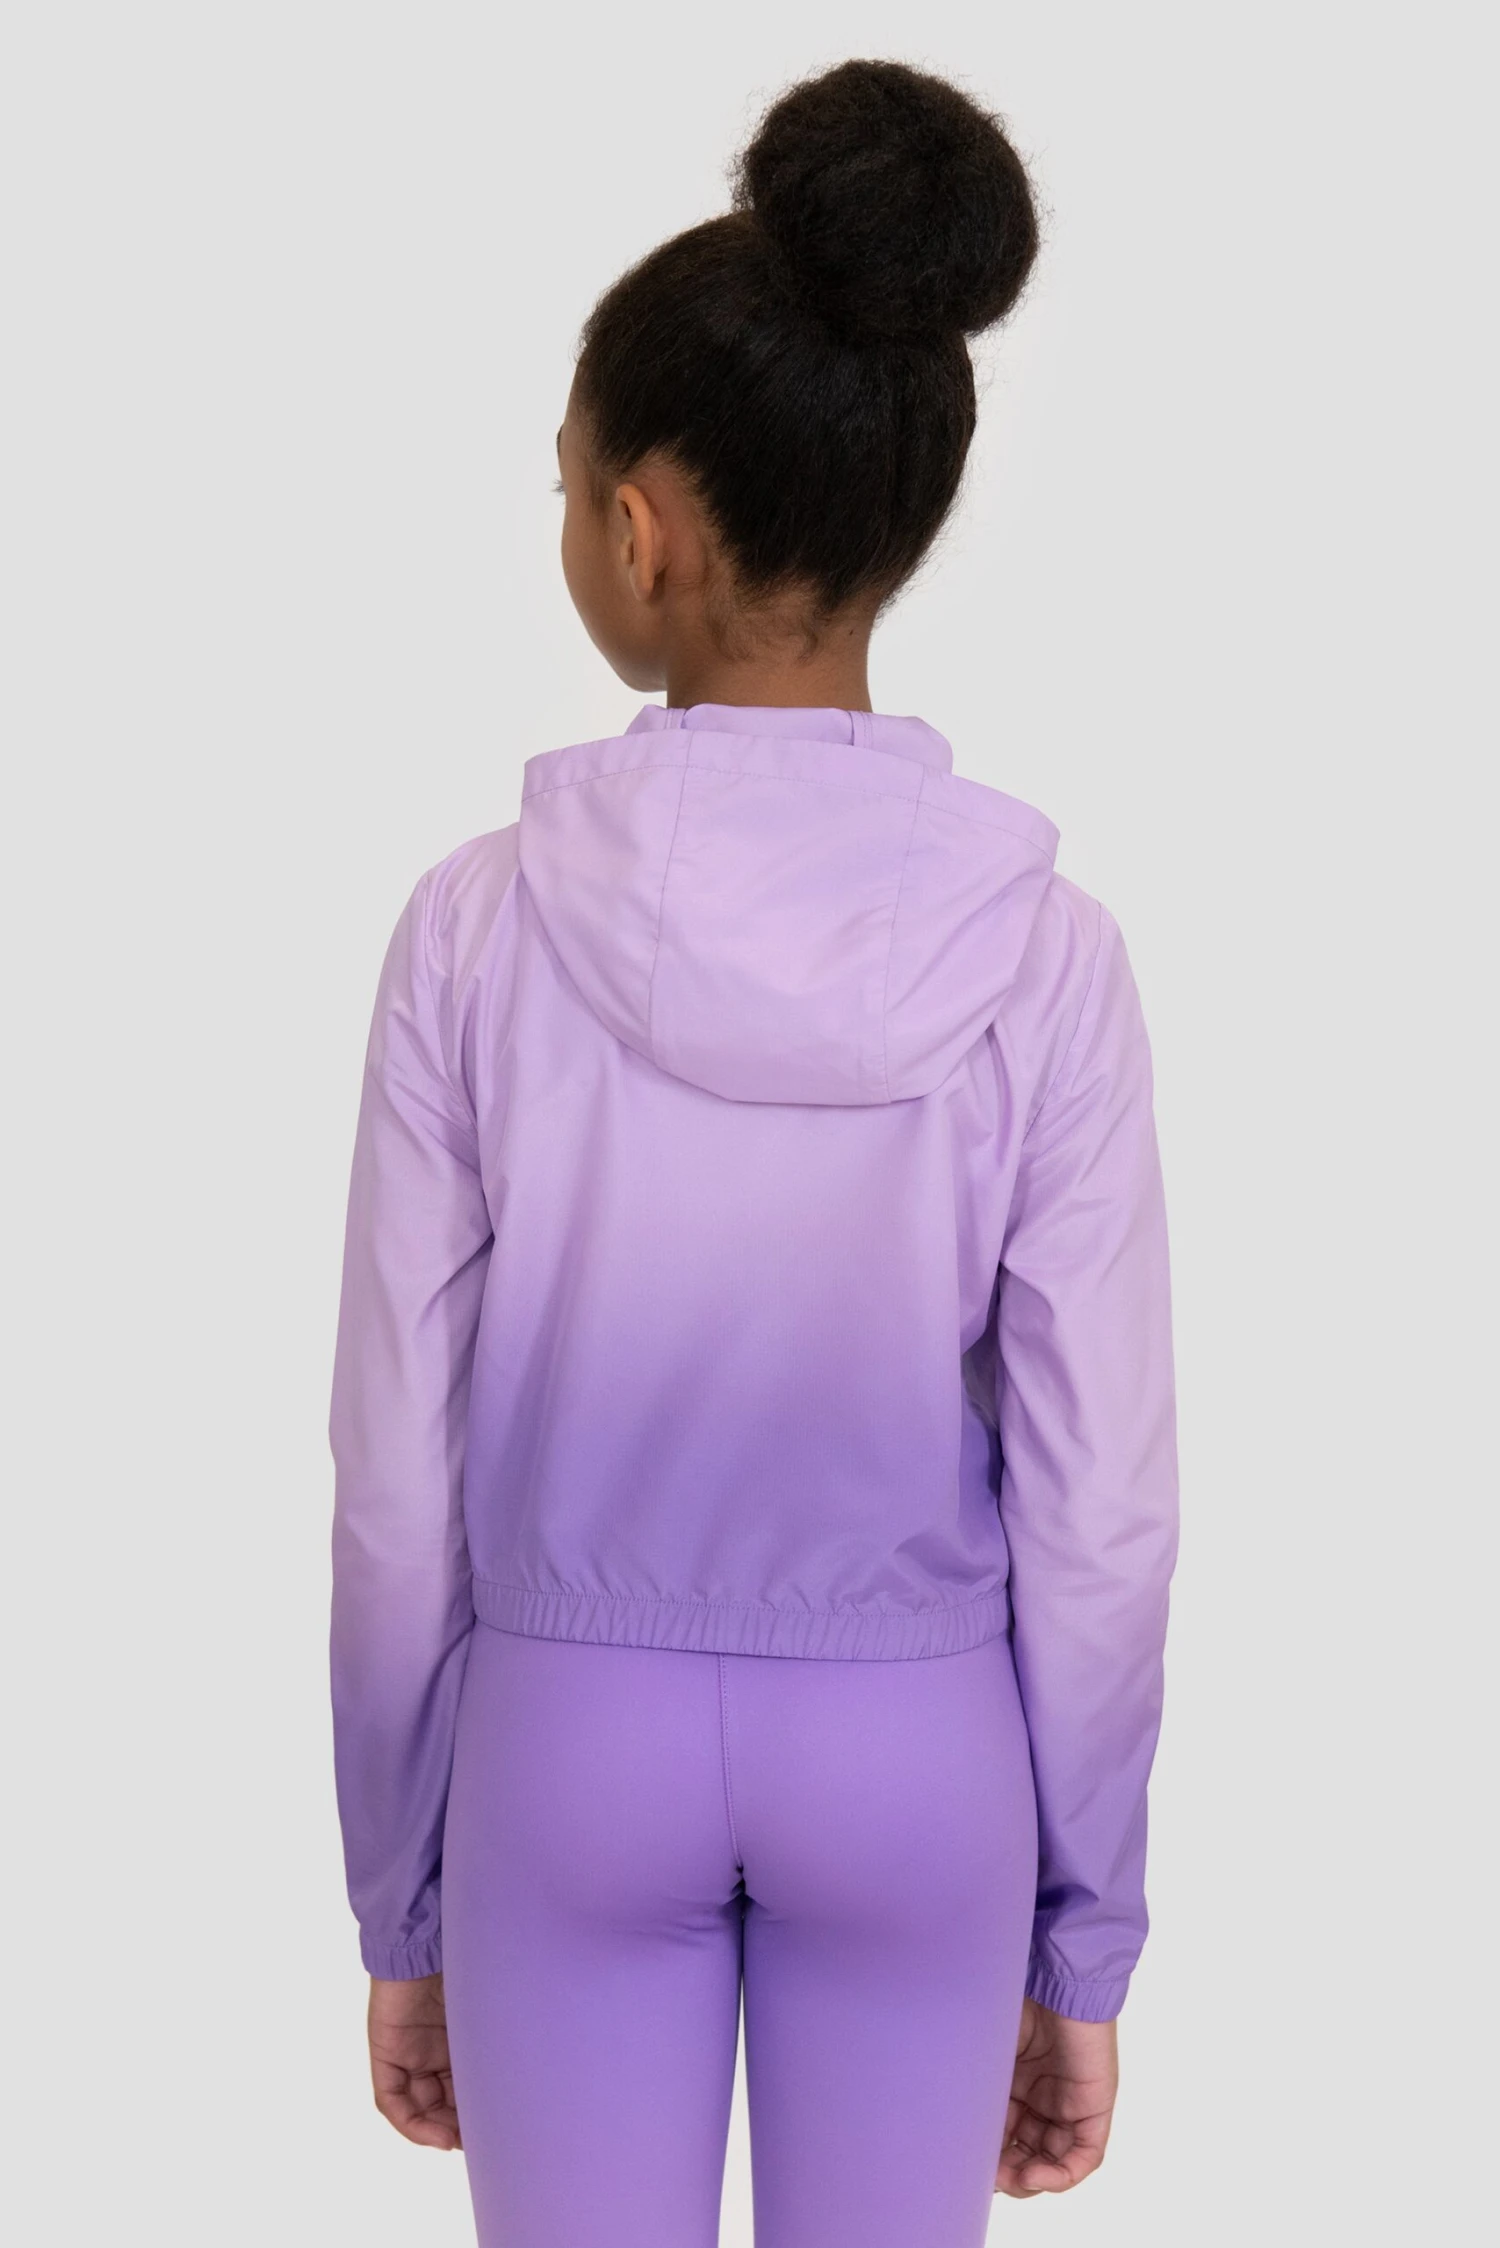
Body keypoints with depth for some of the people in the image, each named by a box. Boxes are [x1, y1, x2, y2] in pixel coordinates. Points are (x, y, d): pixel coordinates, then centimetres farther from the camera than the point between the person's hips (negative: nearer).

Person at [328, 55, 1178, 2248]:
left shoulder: (480, 924, -16)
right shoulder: (1043, 951, -14)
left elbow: (398, 1483, -10)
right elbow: (1098, 1513, -10)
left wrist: (398, 1905, 4)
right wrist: (1086, 1944, 4)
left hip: (573, 1742, 0)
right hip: (913, 1757, 1)